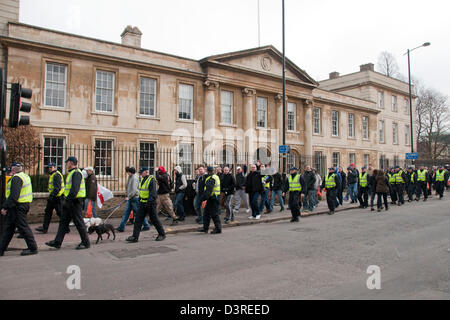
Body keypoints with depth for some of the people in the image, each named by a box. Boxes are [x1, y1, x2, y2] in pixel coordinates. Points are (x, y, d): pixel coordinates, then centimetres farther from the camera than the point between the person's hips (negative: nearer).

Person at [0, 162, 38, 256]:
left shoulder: (16, 178, -17)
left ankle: (33, 248, 1)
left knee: (23, 227, -4)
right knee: (8, 227, 15)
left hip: (17, 207, -10)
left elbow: (13, 196, -24)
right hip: (24, 204, 10)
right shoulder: (25, 176, 14)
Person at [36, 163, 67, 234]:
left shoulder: (57, 175, -17)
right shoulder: (52, 175, 17)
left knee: (60, 213, -4)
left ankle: (66, 228, 4)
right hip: (53, 197, 11)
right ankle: (44, 228, 16)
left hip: (57, 197, -11)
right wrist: (50, 196, 23)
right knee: (47, 211, 11)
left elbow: (57, 188, -25)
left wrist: (51, 196, -27)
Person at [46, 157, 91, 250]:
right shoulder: (71, 173, 18)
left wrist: (67, 200, -24)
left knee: (79, 223, -3)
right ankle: (57, 242, 16)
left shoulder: (76, 173, -16)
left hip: (75, 201, -10)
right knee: (63, 221, 11)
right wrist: (66, 200, 18)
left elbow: (75, 189, -26)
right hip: (70, 202, 10)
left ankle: (86, 243, 6)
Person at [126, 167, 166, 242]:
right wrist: (139, 200, 23)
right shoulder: (142, 180, 14)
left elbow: (153, 193, -22)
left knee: (154, 219, 2)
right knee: (138, 219, 3)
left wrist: (149, 202, -28)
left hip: (150, 203, -8)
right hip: (142, 203, 8)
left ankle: (162, 234, 18)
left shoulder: (152, 180, -14)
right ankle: (135, 237, 5)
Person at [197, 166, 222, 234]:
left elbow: (208, 190, -26)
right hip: (215, 197, 10)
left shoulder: (211, 179, -16)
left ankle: (218, 228, 3)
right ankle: (205, 228, 21)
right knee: (207, 213, 15)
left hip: (212, 198, -10)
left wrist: (204, 199, -27)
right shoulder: (216, 177, 16)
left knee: (214, 214, -4)